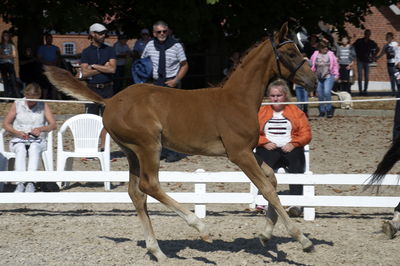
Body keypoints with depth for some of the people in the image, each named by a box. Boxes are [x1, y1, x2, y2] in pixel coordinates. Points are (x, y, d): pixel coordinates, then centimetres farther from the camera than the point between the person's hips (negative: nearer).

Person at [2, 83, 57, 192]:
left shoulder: (43, 105, 5)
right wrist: (18, 133, -13)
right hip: (18, 141, 0)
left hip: (38, 141, 0)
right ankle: (20, 183, -47)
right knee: (21, 150, -36)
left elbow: (53, 125, 2)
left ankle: (30, 183, -47)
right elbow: (6, 124, 6)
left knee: (34, 149, -37)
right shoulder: (17, 104, 4)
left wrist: (41, 129, -19)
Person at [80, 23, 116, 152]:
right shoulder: (86, 52, 4)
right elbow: (85, 73, -7)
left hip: (107, 88, 2)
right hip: (92, 89, -2)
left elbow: (112, 69, -6)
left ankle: (103, 147, 8)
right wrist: (103, 68, -7)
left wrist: (94, 66, -6)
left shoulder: (109, 50, 8)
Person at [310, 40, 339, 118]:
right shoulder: (315, 55, 4)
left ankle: (329, 109, -5)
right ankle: (322, 111, 20)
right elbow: (312, 66, 13)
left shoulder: (330, 54, 1)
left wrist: (336, 75, 3)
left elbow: (335, 65, 8)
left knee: (327, 92, -19)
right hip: (318, 77, 3)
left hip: (329, 76, -3)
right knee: (320, 94, 6)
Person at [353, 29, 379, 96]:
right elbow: (353, 47, 10)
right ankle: (360, 91, -5)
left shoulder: (371, 43, 4)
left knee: (366, 77, 2)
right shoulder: (359, 41, 0)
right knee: (360, 76, -7)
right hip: (360, 61, -2)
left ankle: (365, 90, 10)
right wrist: (356, 55, 3)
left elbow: (377, 49, 18)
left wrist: (373, 56, 10)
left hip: (367, 61, 2)